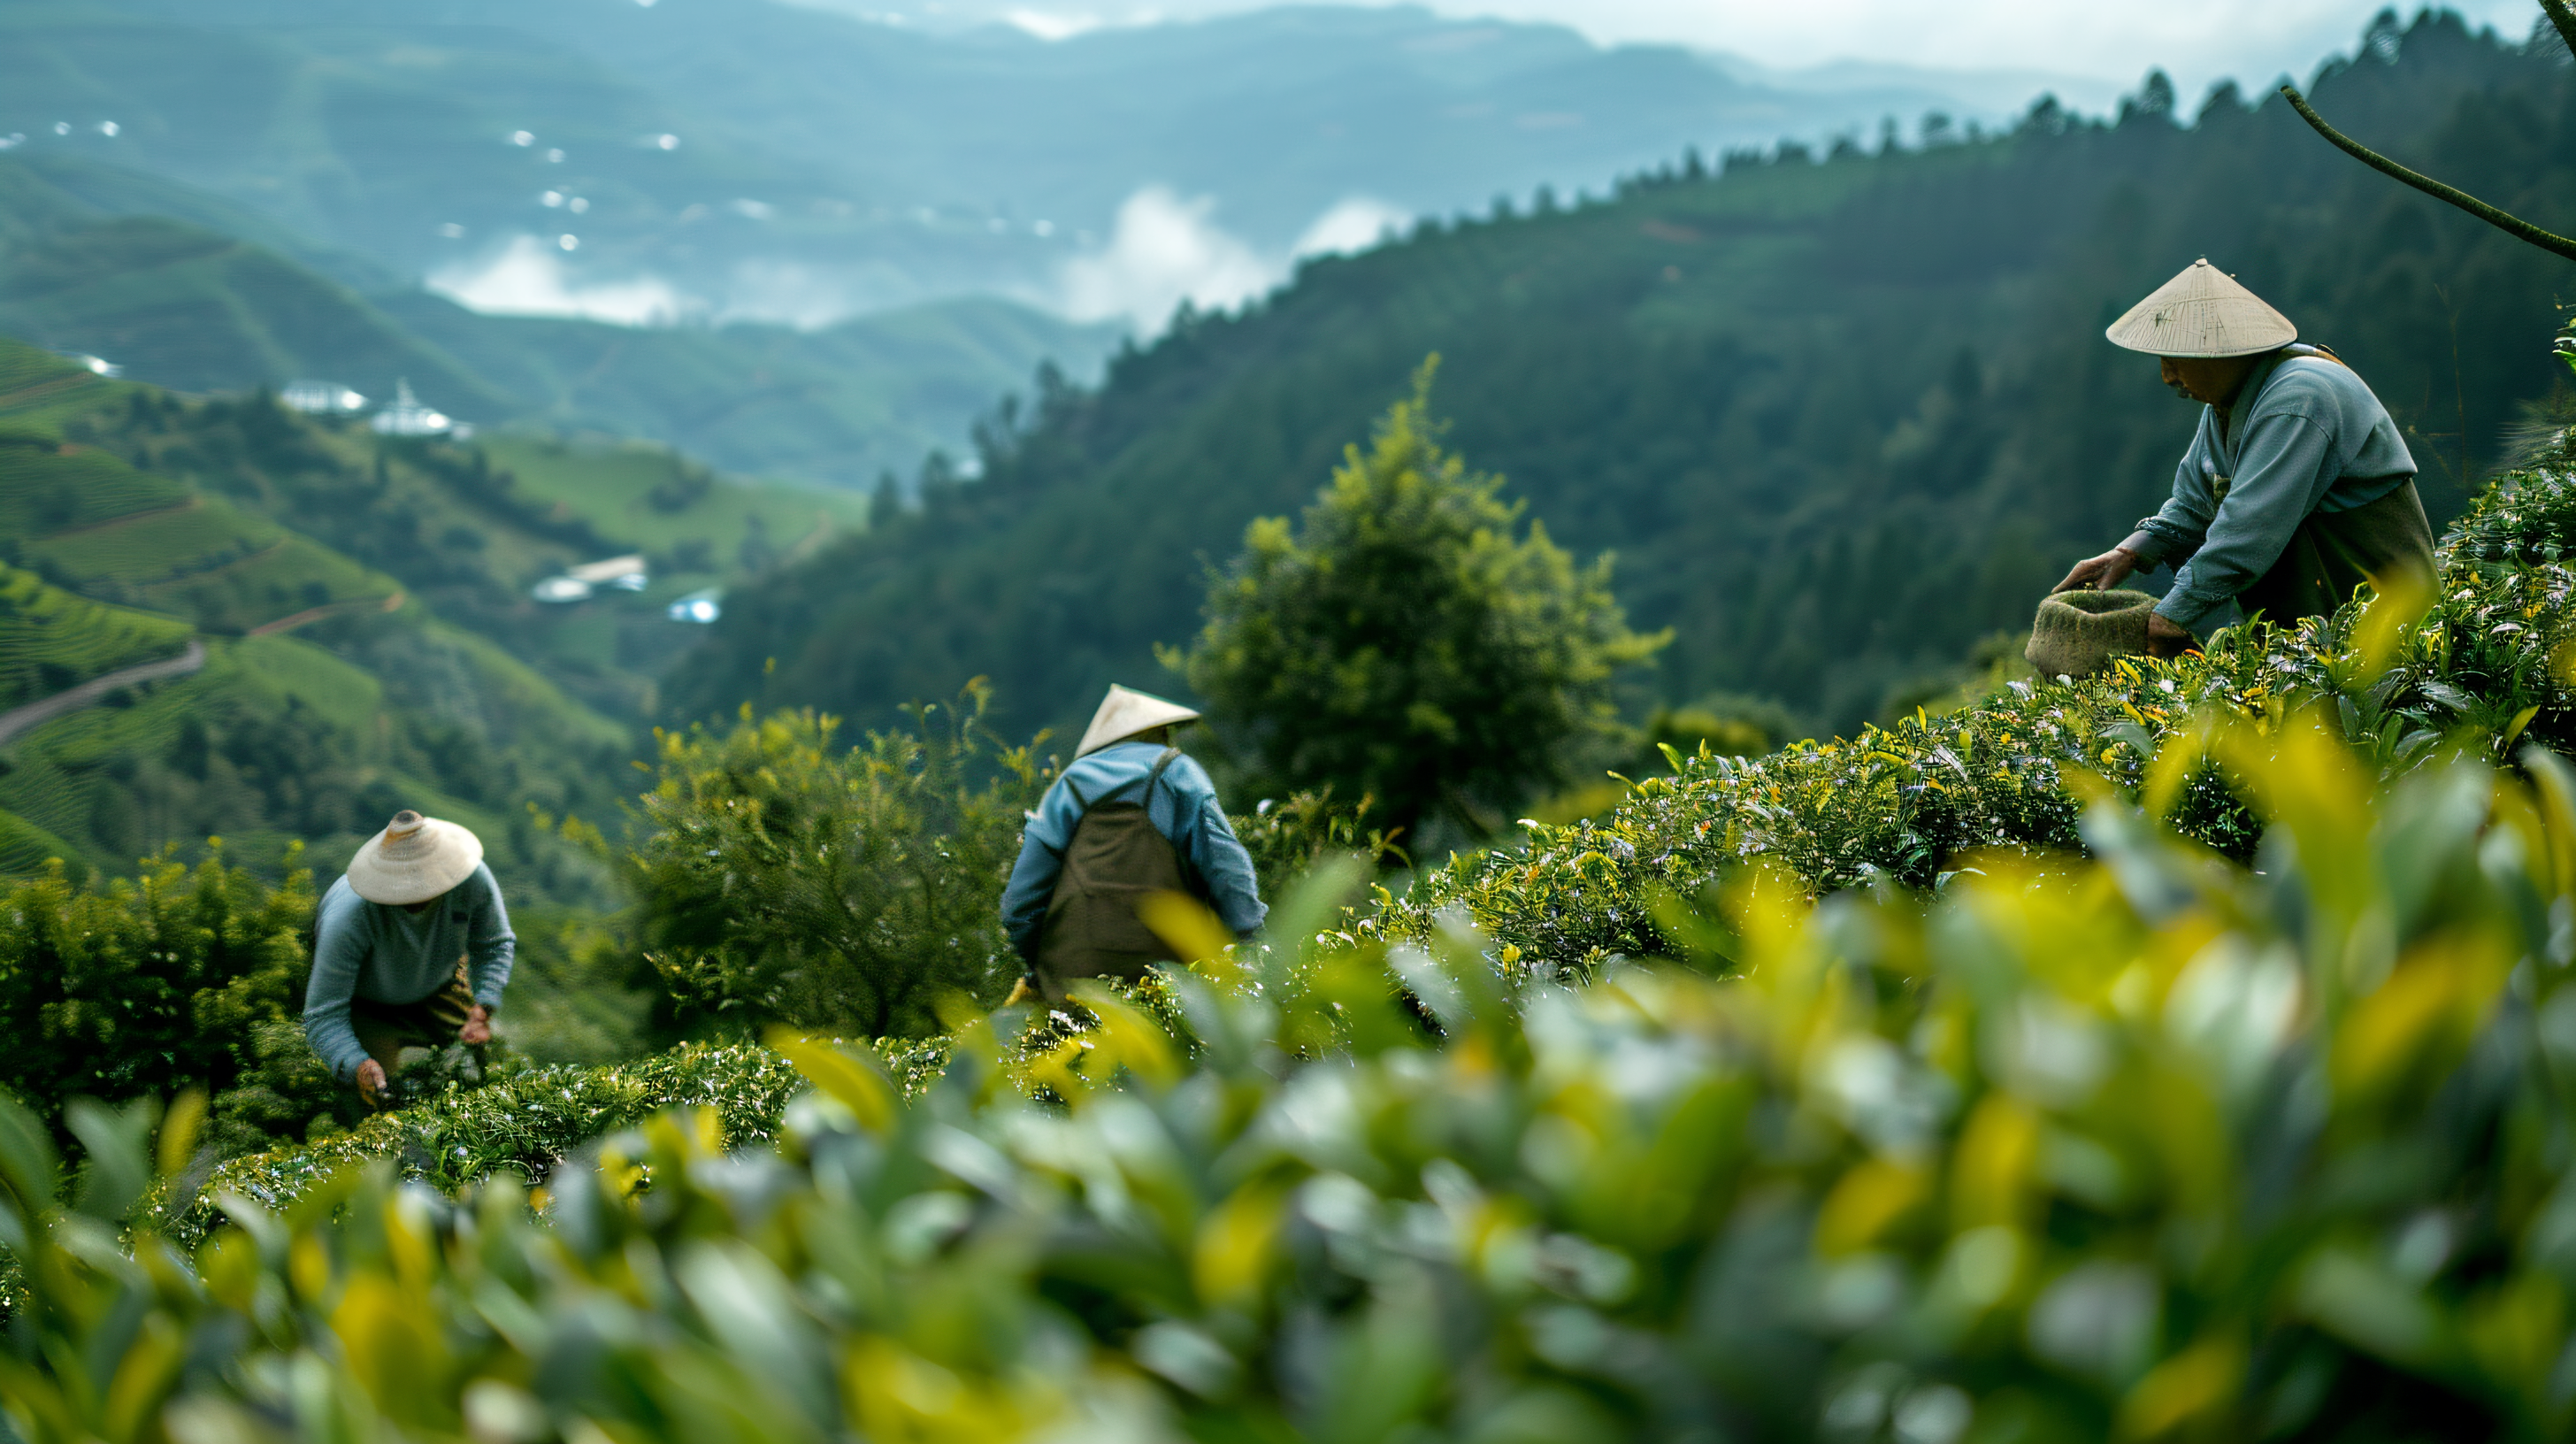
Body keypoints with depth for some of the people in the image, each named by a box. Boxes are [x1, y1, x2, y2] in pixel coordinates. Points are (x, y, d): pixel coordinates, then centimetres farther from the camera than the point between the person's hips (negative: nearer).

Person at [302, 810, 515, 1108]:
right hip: (364, 997, -3)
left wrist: (481, 1012, -30)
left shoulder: (473, 880, -37)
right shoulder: (349, 917, -45)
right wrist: (358, 1067, -57)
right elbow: (324, 1015, -39)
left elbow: (495, 946, -15)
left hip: (438, 983, 3)